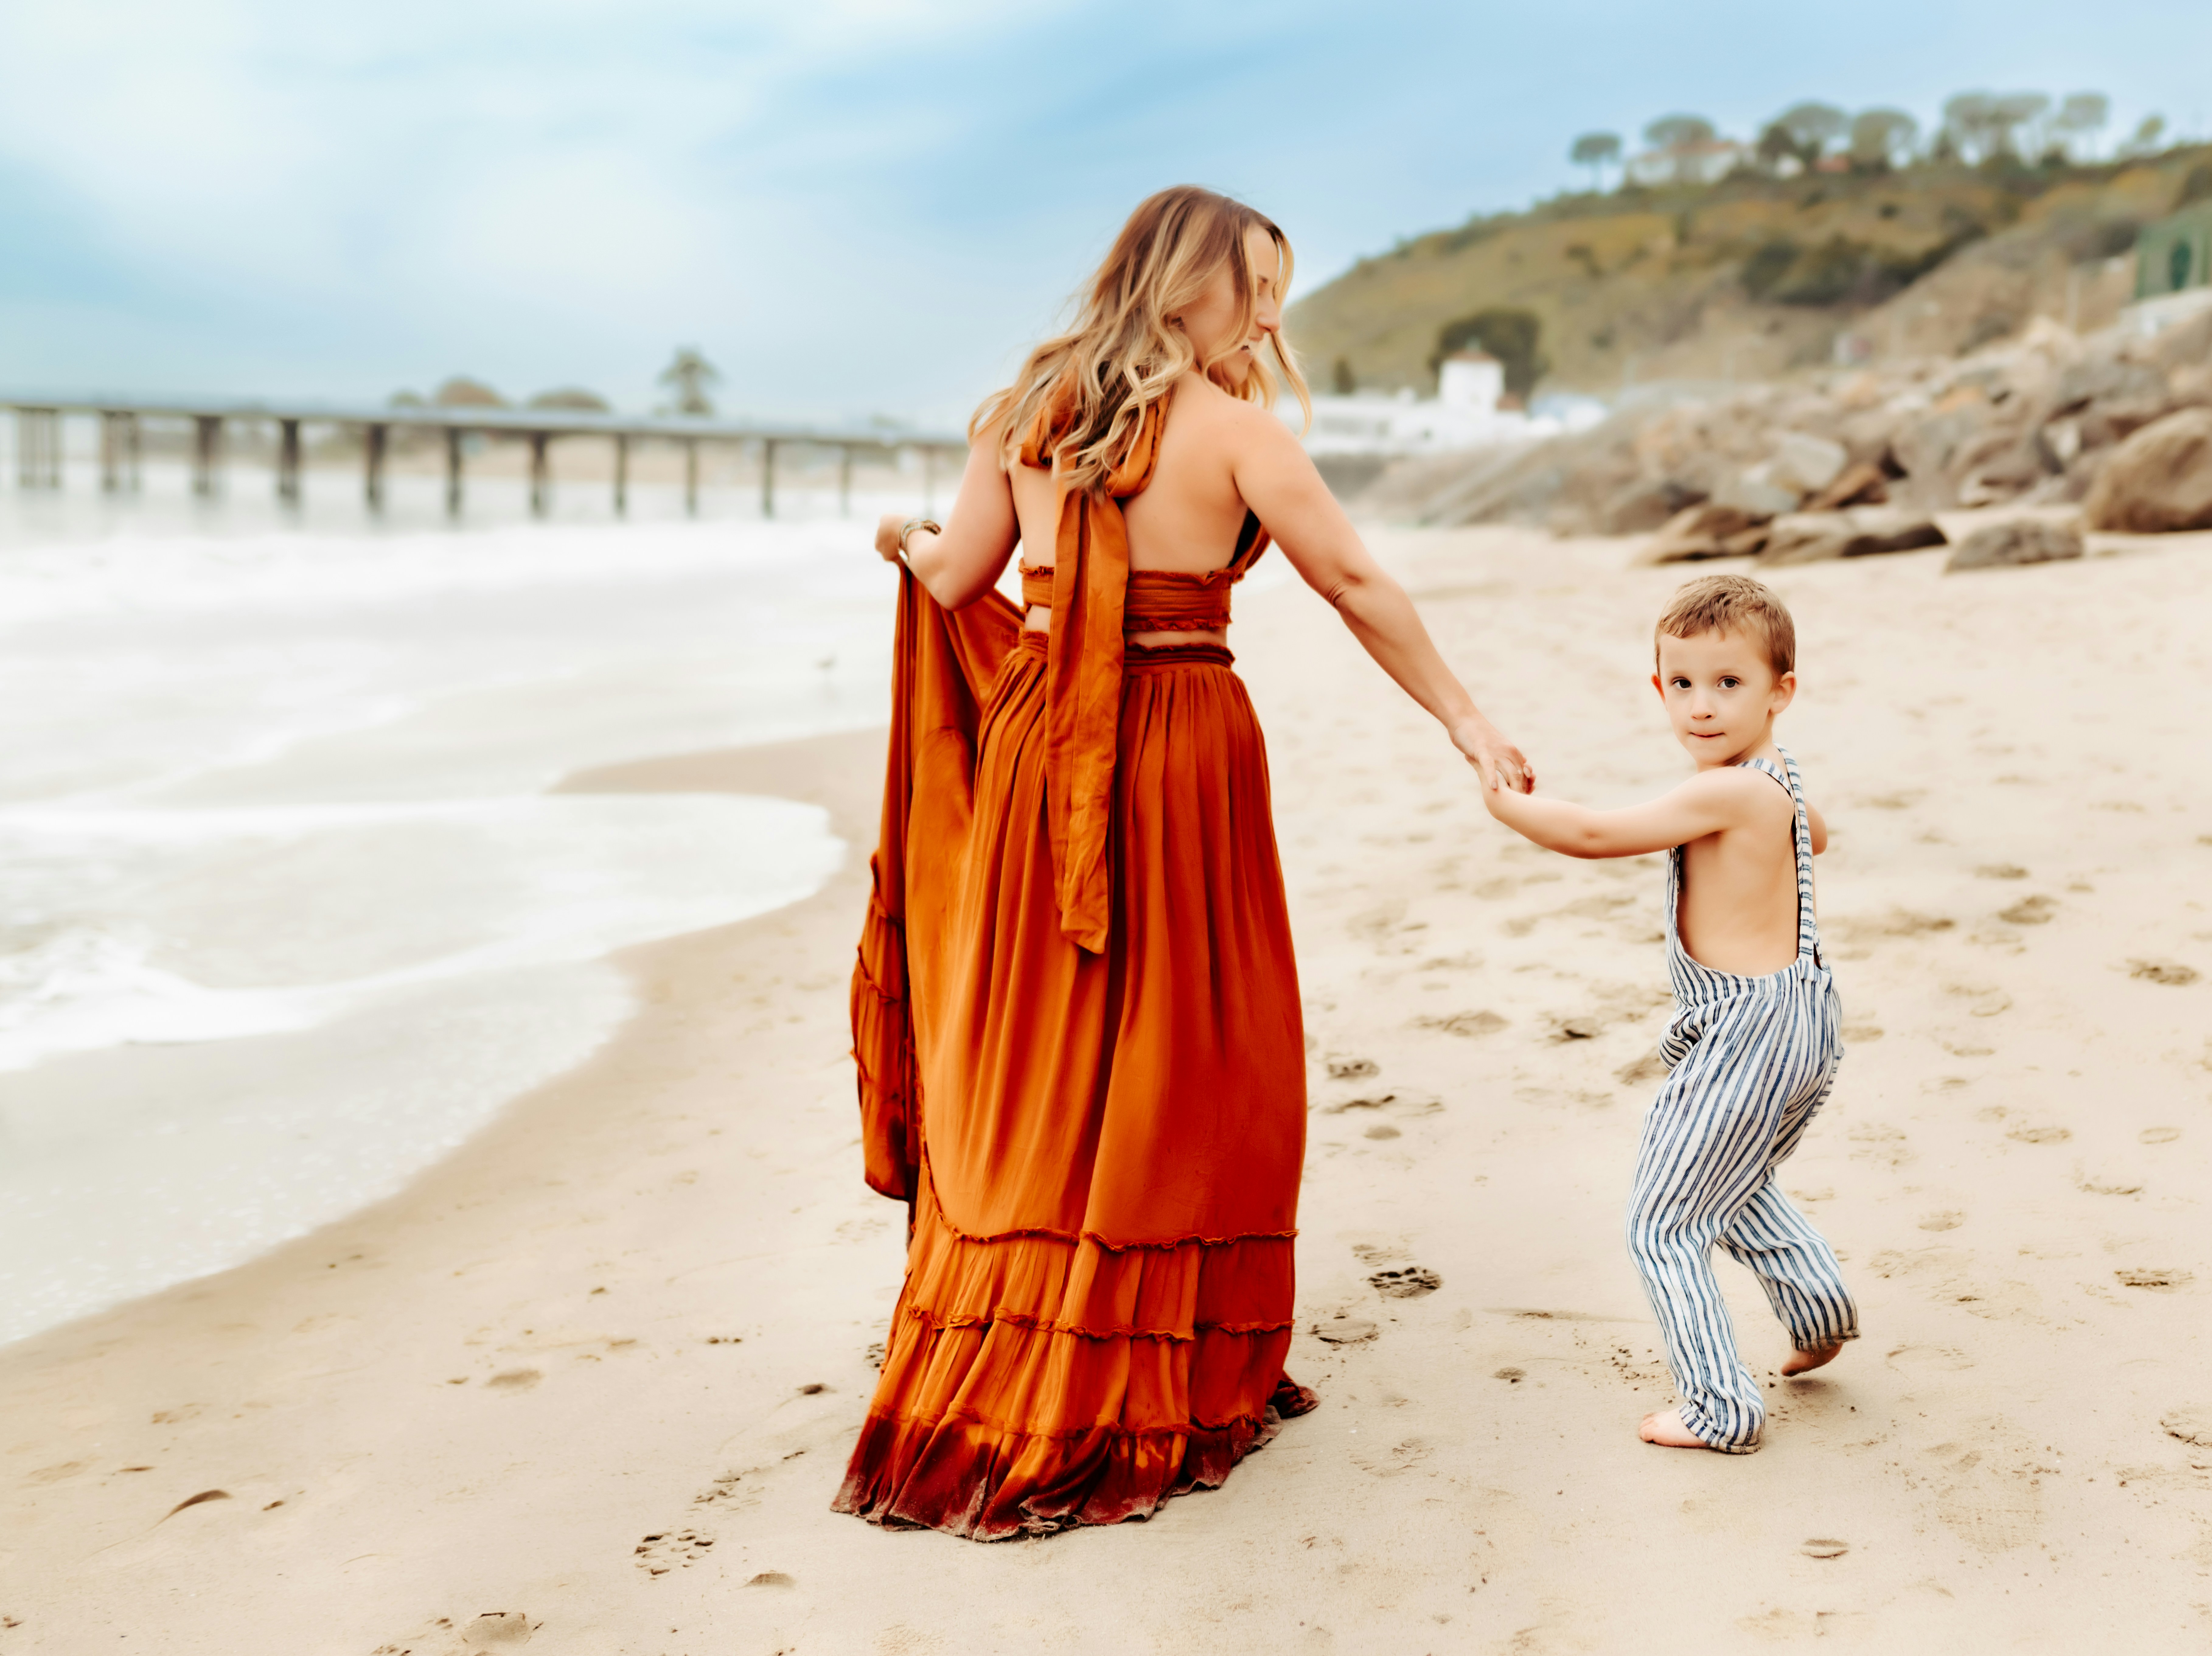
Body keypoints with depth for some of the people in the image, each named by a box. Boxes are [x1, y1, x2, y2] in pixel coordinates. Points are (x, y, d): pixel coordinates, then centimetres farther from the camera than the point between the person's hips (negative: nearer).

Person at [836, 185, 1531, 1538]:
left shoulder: (1027, 412, 6)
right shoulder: (1230, 428, -7)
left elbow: (958, 579, 10)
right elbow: (1359, 586, -8)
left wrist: (911, 544, 33)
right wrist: (1469, 724, -2)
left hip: (1034, 750, 5)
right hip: (1177, 750, -5)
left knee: (1034, 1055, 12)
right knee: (1176, 1057, 6)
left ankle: (992, 1388, 22)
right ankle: (1165, 1383, 16)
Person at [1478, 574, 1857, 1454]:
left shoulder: (1725, 792, -22)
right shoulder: (1778, 778, 9)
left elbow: (1594, 834, -25)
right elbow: (1814, 833, 34)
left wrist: (1501, 801, -15)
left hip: (1748, 1033, -10)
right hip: (1804, 1018, 10)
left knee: (1662, 1222, 0)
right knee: (1737, 1185, 33)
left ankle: (1719, 1407, 4)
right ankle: (1819, 1307, 44)